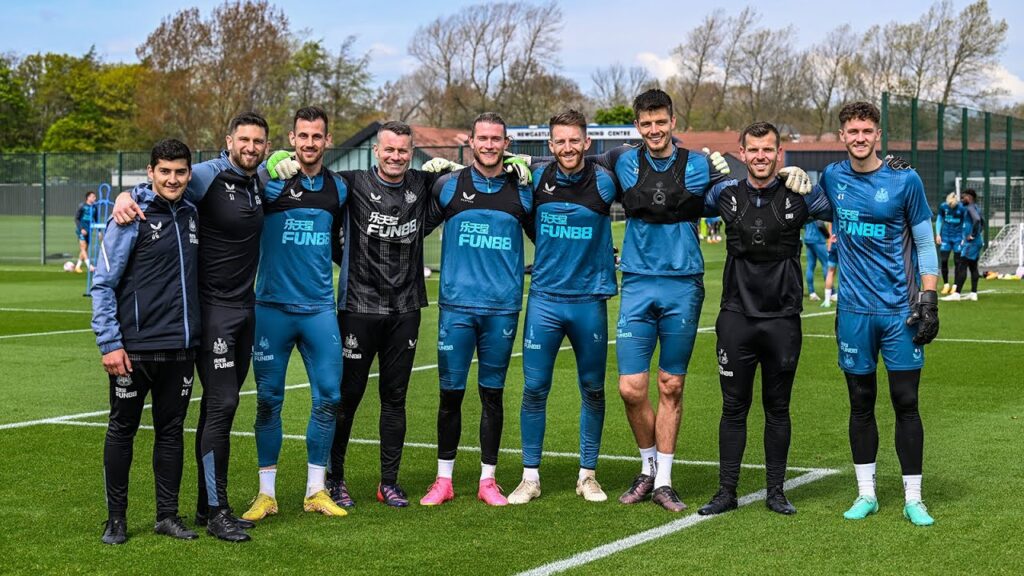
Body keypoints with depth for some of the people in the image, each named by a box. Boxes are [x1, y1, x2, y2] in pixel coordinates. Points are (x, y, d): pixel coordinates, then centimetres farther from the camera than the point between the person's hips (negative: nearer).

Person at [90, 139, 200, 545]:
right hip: (134, 348, -5)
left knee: (172, 431, 10)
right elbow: (103, 284, -9)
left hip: (180, 347, 5)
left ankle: (168, 515, 20)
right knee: (122, 430, 6)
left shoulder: (190, 214, 8)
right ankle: (116, 518, 15)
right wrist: (109, 343, -14)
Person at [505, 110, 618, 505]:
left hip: (589, 300, -1)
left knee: (593, 390, 7)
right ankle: (530, 476, 9)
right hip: (544, 298, 1)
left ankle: (588, 475, 19)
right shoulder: (537, 178, -1)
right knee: (534, 388, -1)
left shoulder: (604, 182, -6)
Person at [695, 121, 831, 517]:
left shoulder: (799, 196, -2)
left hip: (782, 318, -1)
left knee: (778, 408, 8)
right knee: (733, 406, 5)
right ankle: (726, 491, 12)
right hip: (737, 317, 1)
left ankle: (776, 491, 17)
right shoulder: (725, 195, 2)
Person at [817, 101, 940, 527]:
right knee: (861, 404, 7)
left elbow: (925, 244, 0)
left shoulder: (904, 180, -3)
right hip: (854, 311, 2)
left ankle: (913, 499, 7)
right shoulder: (832, 177, 5)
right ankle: (866, 494, 17)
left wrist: (928, 299, -6)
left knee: (906, 404, -1)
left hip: (900, 310, -2)